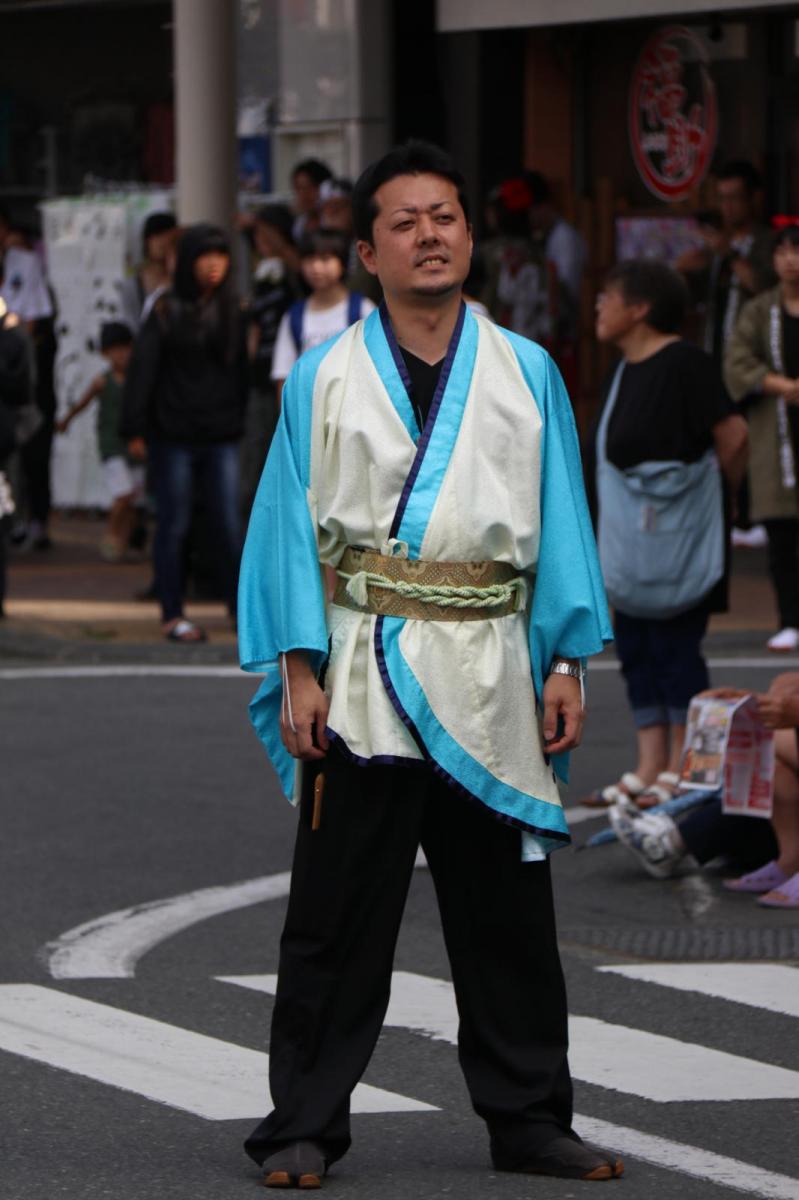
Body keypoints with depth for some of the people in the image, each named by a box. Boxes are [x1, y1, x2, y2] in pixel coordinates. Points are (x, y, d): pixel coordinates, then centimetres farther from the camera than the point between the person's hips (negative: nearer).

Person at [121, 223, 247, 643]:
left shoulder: (232, 311, 8)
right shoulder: (167, 310, -2)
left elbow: (242, 369, 12)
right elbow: (142, 369, -4)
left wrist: (244, 422, 6)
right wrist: (135, 430, -9)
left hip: (222, 438, 3)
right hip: (173, 436, -3)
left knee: (229, 526, 0)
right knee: (174, 525, 3)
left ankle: (244, 607, 7)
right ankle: (173, 615, 8)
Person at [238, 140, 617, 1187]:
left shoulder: (526, 374, 8)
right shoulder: (325, 379, 3)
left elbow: (561, 523, 9)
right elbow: (292, 528, 2)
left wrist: (567, 661, 2)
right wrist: (298, 668, -6)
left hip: (489, 685, 2)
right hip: (361, 682, -2)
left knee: (507, 915, 7)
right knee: (337, 917, 0)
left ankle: (528, 1119, 17)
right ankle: (304, 1128, 8)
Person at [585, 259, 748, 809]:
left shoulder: (683, 364, -15)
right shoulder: (627, 371, 12)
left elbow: (733, 436, -17)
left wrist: (710, 492, -3)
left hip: (676, 538, -9)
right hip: (633, 542, 9)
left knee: (674, 649, -4)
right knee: (637, 649, 9)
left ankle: (679, 770, 2)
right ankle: (649, 768, 14)